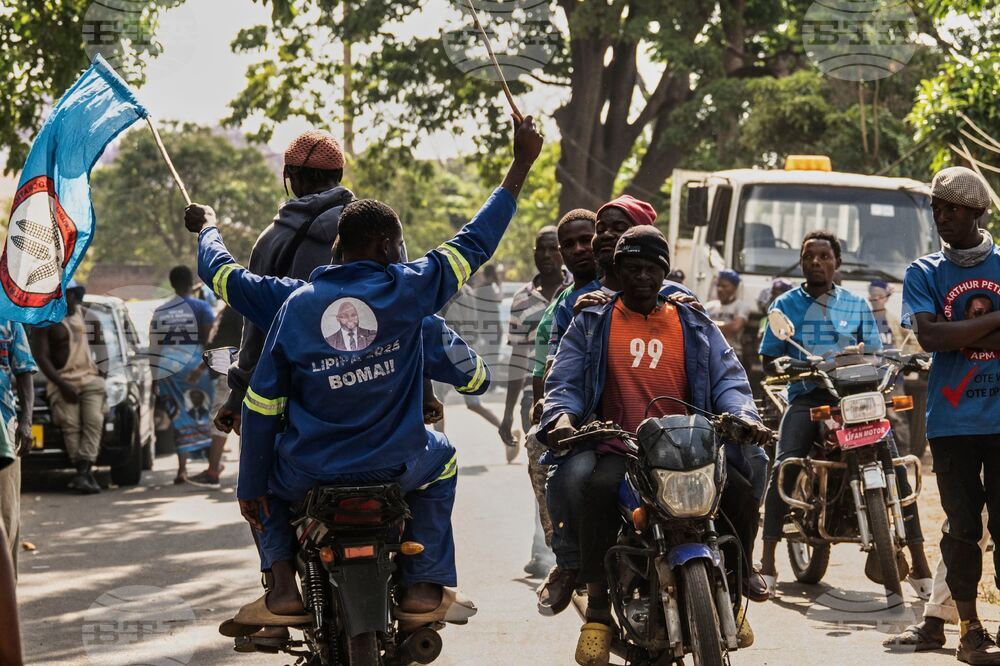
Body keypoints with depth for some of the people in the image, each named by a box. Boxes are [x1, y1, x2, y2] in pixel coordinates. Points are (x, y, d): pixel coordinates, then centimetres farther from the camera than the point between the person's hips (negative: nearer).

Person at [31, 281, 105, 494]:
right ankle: (85, 473, -12)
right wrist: (61, 385, -17)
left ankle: (83, 472, -21)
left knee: (93, 422, -13)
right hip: (63, 381, -4)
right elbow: (41, 357, -9)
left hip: (90, 378, 4)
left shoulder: (78, 311, 14)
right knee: (71, 426, -14)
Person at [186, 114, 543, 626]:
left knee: (266, 471, 32)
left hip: (309, 473, 0)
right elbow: (475, 242, 3)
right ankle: (425, 587, 22)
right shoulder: (407, 288, -7)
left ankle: (283, 588, 12)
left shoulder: (296, 304, 0)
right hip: (394, 466, 0)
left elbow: (262, 404, 0)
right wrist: (521, 164, 11)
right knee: (441, 460, 33)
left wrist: (251, 485, 8)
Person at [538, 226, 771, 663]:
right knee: (596, 488, -36)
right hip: (617, 451, -2)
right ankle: (598, 612, -27)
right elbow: (564, 381, 4)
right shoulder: (591, 325, 14)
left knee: (740, 493, -23)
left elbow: (727, 378, 6)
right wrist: (562, 415, -20)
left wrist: (743, 415, -17)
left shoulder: (695, 327, 18)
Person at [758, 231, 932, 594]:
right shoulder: (785, 305, 11)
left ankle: (919, 564, -11)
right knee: (784, 466, -26)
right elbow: (770, 359, 9)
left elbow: (873, 355, 14)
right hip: (806, 397, -1)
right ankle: (767, 563, -22)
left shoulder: (857, 305, 15)